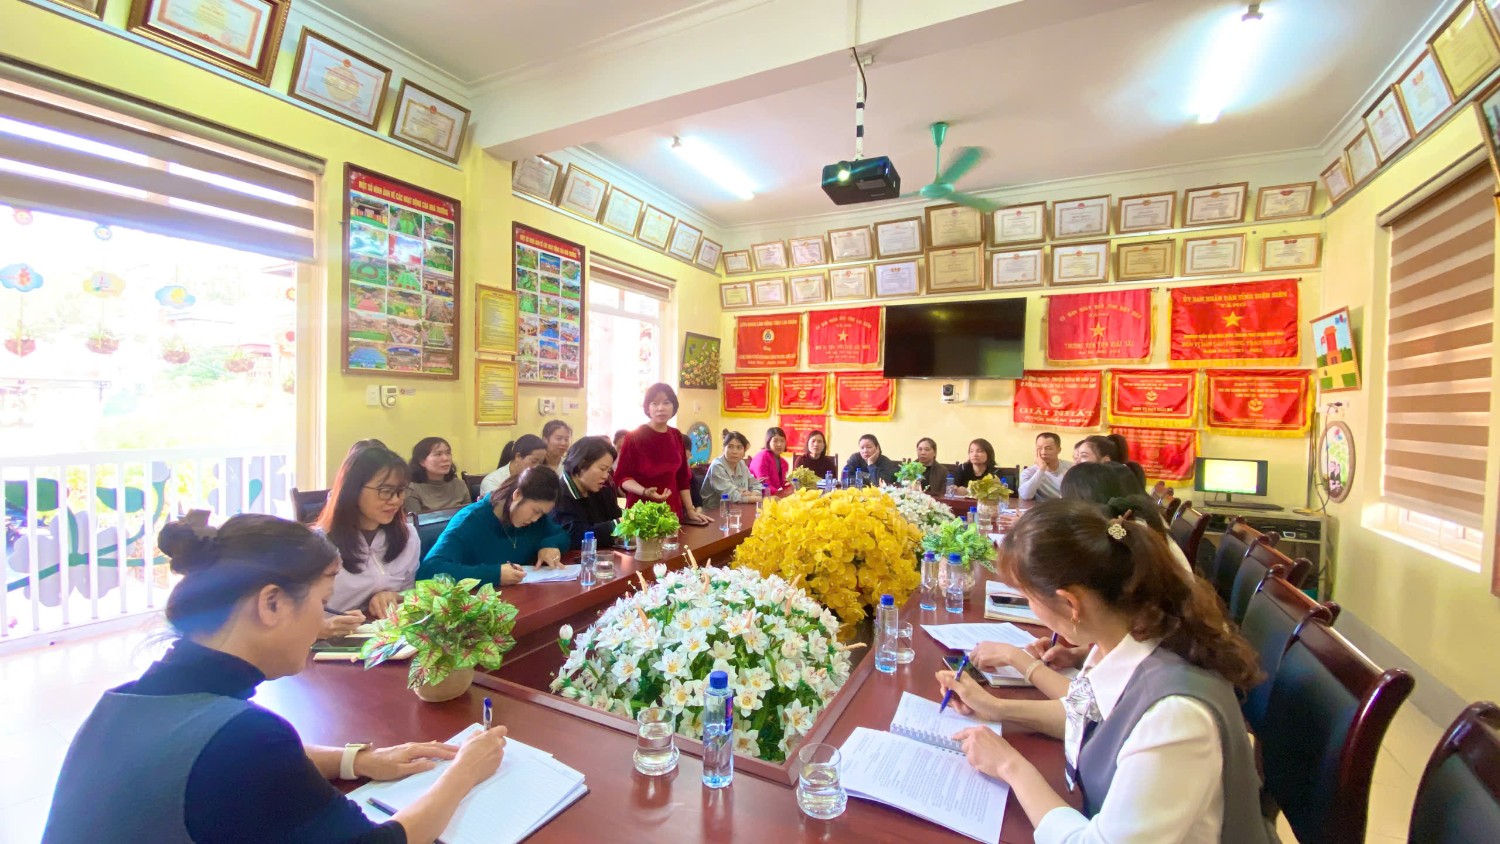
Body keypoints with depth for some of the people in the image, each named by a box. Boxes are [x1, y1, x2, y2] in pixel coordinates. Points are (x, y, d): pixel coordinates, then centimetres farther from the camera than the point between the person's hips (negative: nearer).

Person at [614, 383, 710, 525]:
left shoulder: (677, 436, 4)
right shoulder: (634, 437, -10)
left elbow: (682, 477, 10)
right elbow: (622, 477, -9)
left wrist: (690, 510, 7)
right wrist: (645, 492, -25)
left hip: (672, 510, 4)